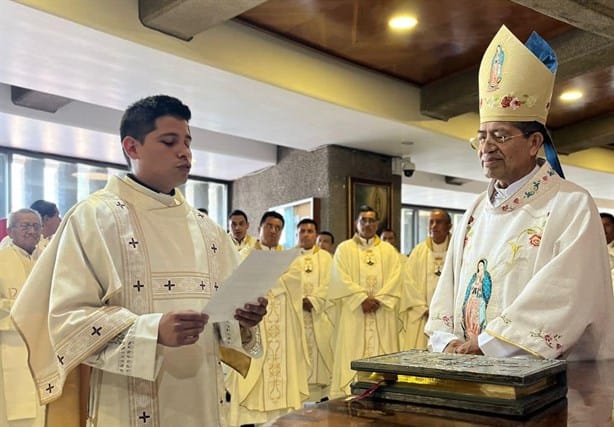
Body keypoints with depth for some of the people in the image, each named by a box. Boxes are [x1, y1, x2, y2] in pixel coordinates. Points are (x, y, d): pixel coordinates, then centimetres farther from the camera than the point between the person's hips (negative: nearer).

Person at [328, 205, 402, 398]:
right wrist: (363, 298, -14)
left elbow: (394, 278, 2)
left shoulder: (389, 250, 15)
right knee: (351, 355, -5)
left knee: (382, 356, -2)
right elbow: (341, 279, -4)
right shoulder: (344, 249, 8)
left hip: (382, 314, 2)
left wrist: (378, 299, -12)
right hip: (353, 313, -2)